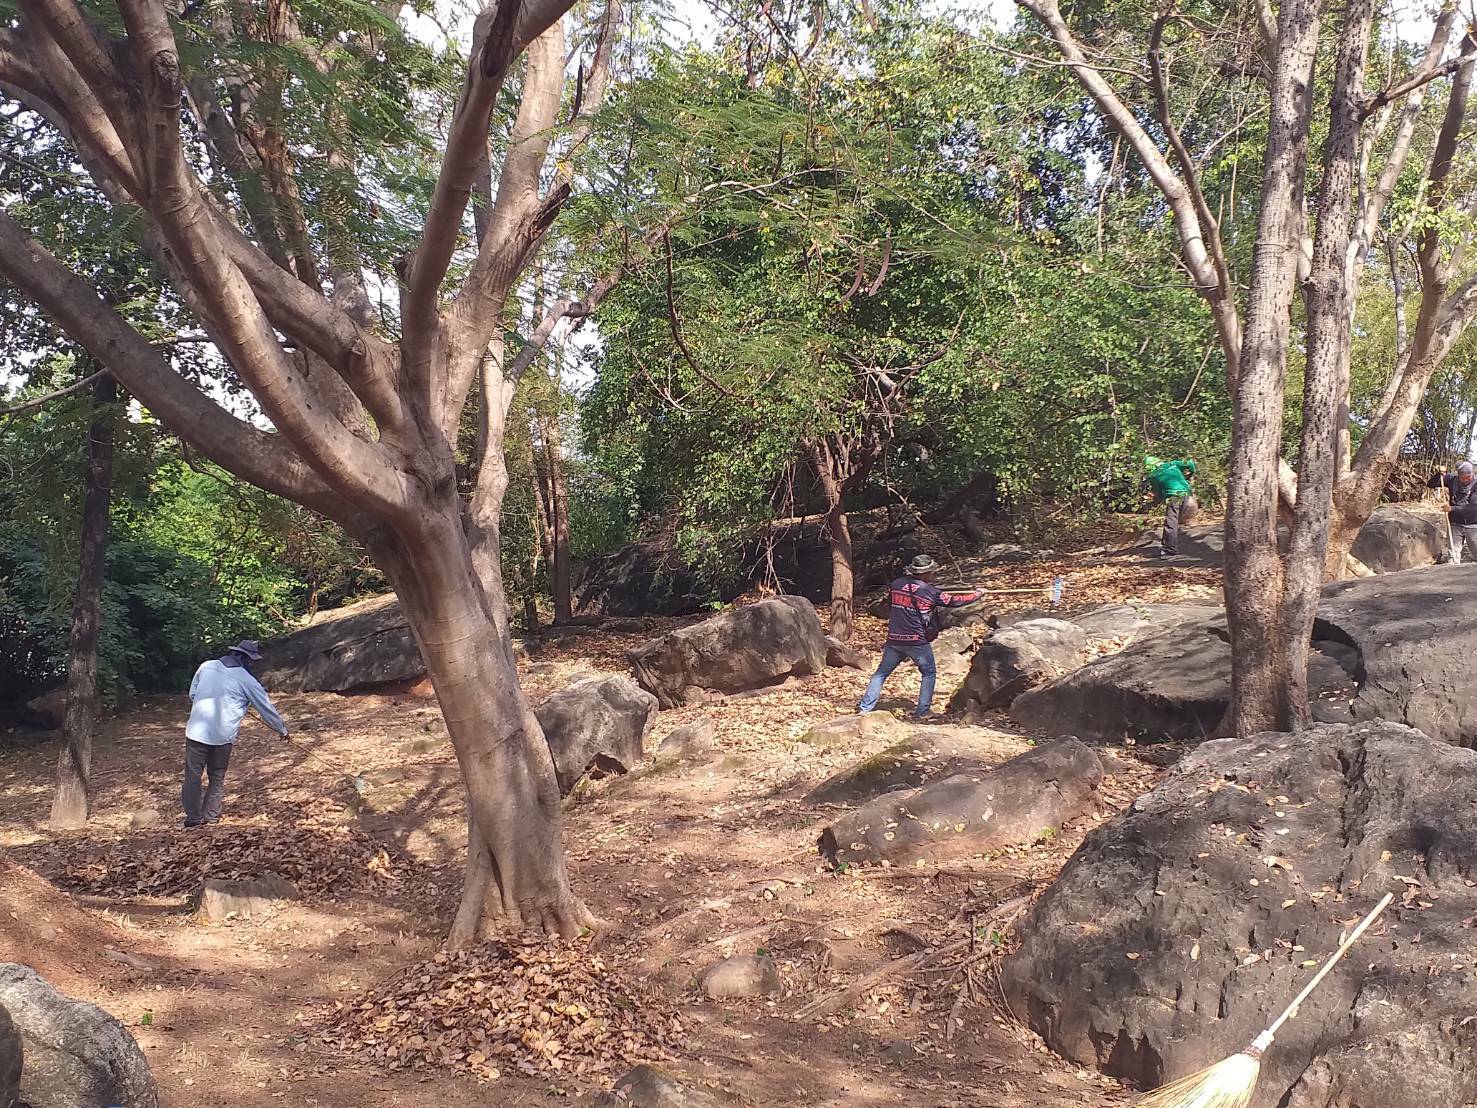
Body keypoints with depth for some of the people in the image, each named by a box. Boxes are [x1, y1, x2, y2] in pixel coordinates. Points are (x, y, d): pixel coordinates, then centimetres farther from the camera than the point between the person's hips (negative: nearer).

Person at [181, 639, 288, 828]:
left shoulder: (206, 666, 5)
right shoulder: (246, 680, -2)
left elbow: (192, 694, 14)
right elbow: (267, 708, 6)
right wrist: (282, 730, 19)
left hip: (196, 732, 1)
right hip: (222, 737, -1)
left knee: (193, 776, 9)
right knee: (217, 778, 16)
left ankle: (193, 817, 10)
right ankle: (211, 816, 19)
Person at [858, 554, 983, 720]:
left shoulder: (897, 584, 2)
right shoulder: (930, 591, -8)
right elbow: (954, 600, 2)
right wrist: (977, 595, 17)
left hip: (894, 640, 4)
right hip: (918, 642, -4)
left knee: (882, 672, 13)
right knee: (928, 673, 14)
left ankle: (865, 708, 7)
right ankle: (922, 711, 9)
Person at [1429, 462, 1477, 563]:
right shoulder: (1451, 479, -2)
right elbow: (1430, 484, 1)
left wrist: (1452, 509, -21)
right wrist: (1439, 474, -15)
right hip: (1455, 525, 2)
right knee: (1453, 555, -2)